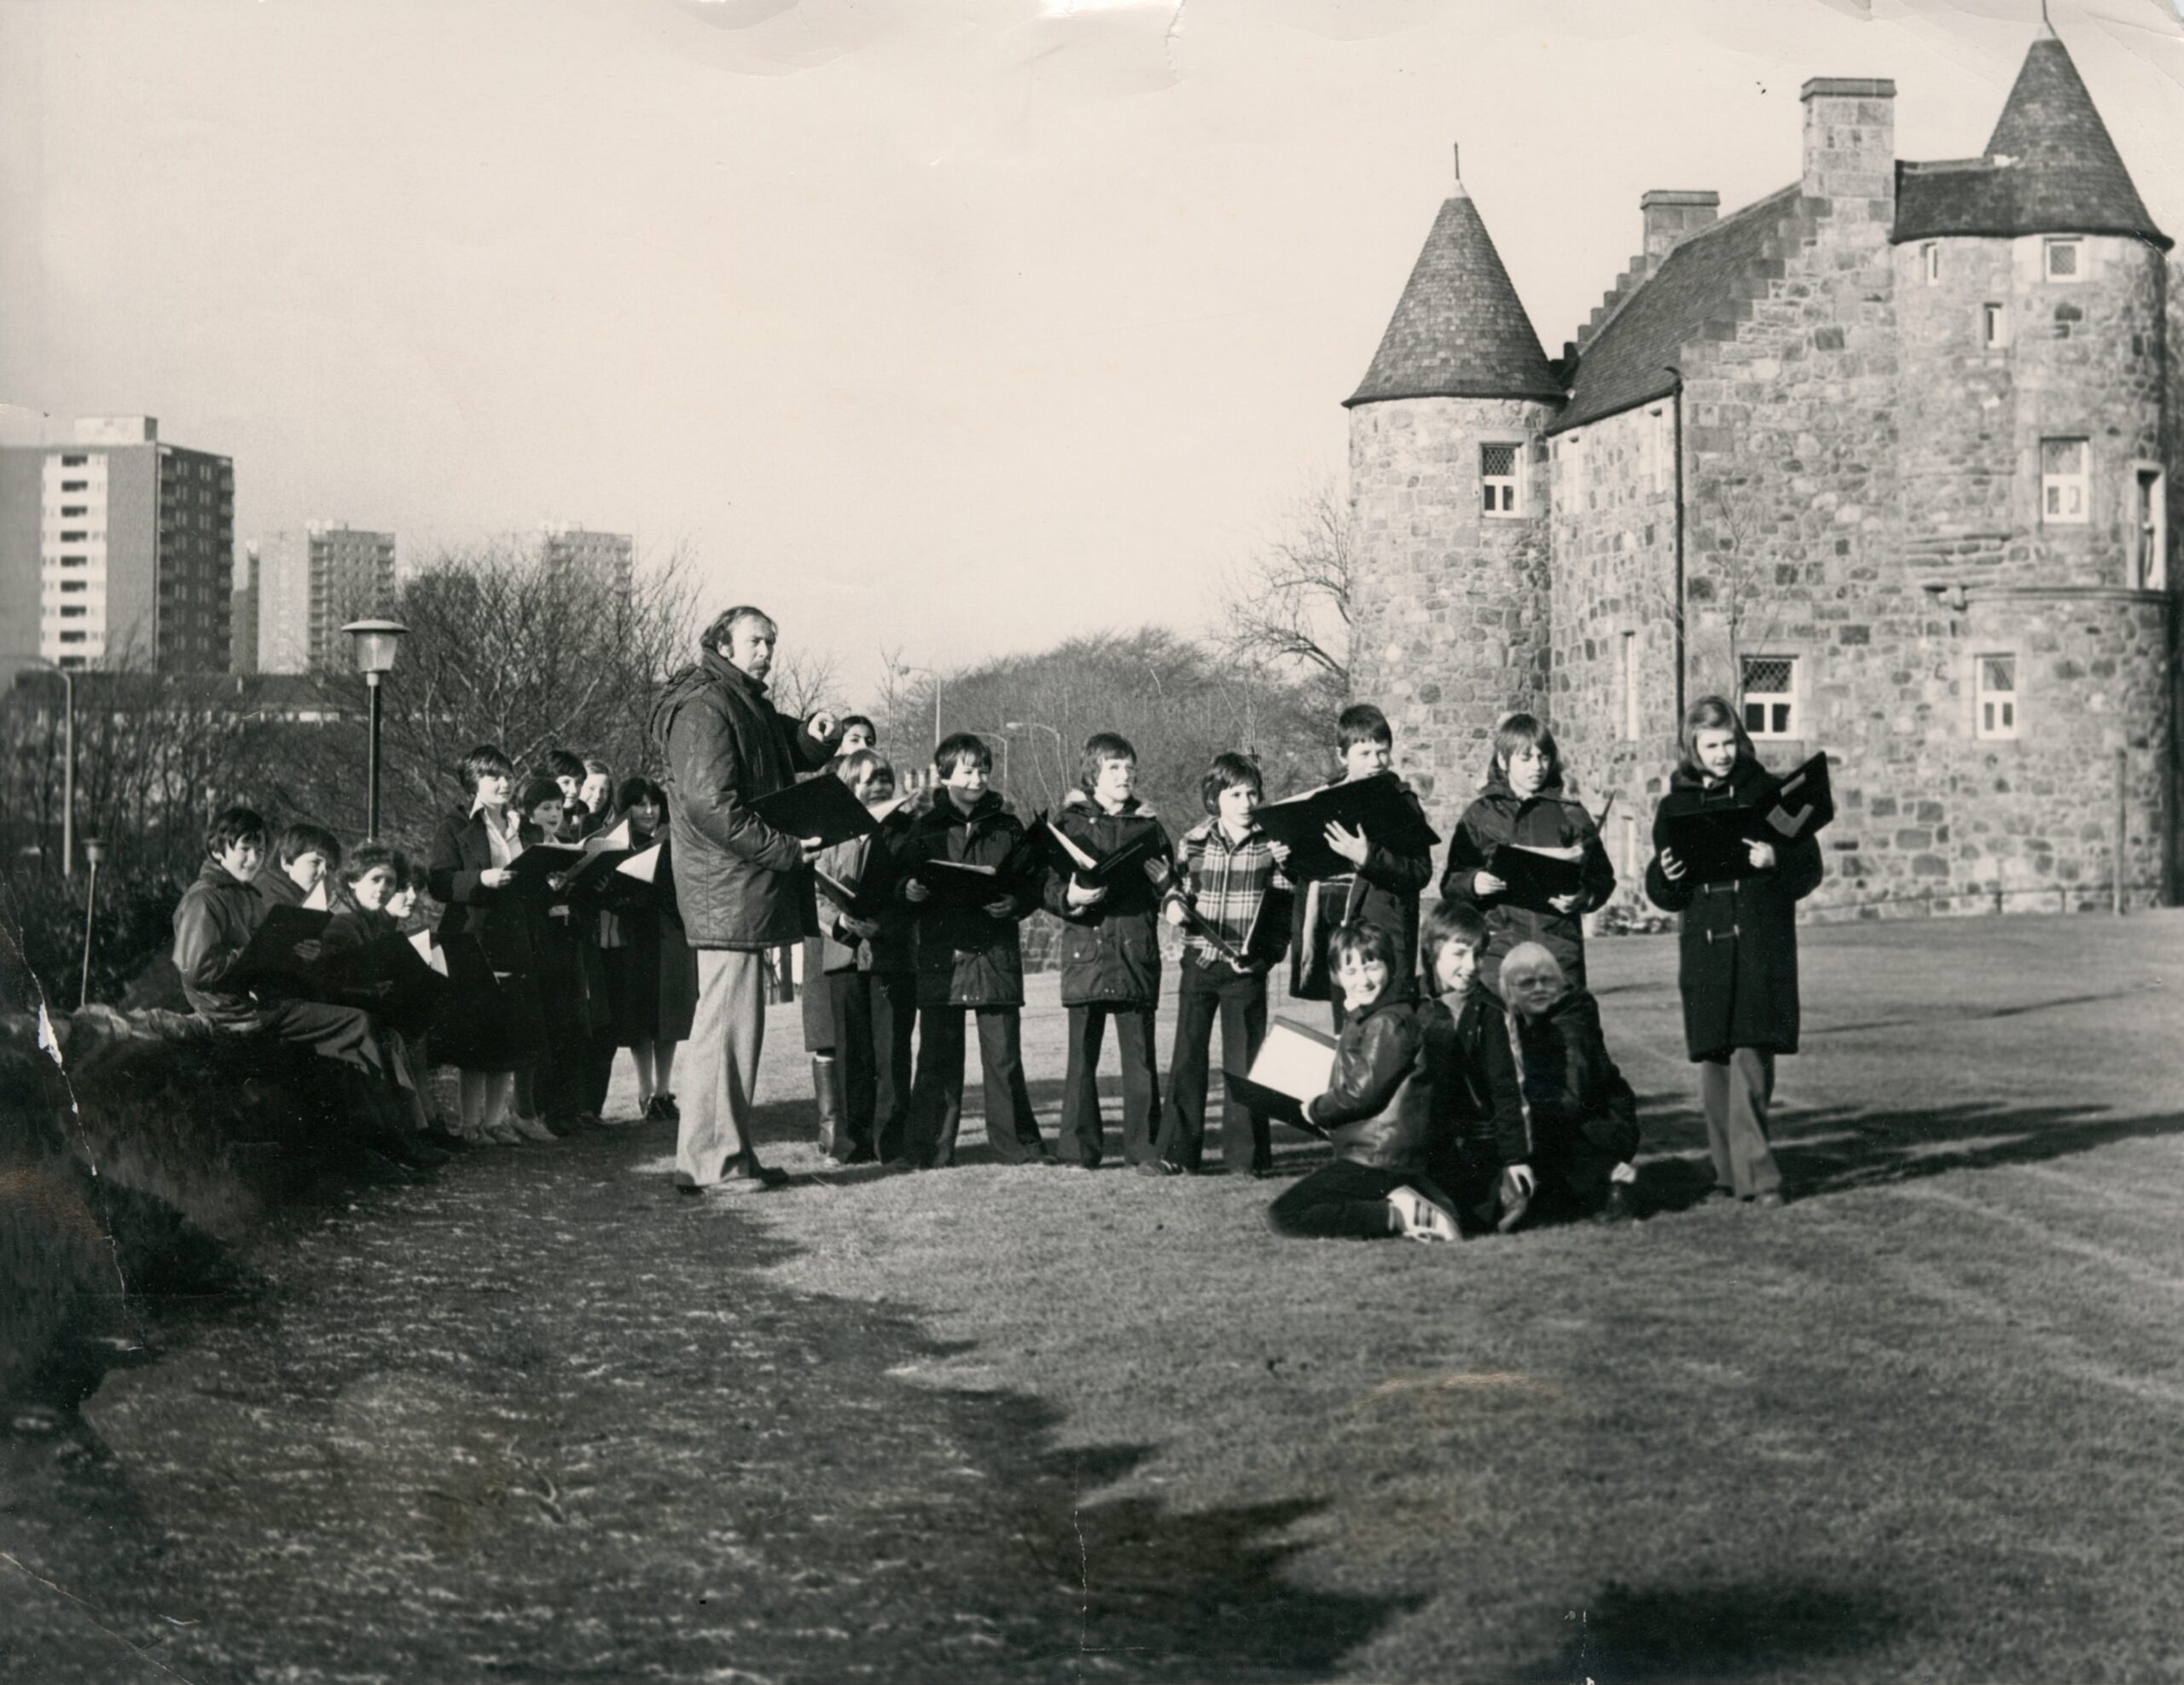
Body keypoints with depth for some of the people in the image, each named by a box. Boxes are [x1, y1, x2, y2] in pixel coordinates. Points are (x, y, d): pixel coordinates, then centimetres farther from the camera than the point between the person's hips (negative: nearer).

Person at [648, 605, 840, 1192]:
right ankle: (712, 1159, -7)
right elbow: (711, 807, -22)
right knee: (728, 1023, -9)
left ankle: (729, 1153, 19)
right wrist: (786, 850, -20)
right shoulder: (705, 709, -14)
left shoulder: (751, 708, 18)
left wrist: (810, 737, 6)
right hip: (727, 893, -11)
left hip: (745, 891, 11)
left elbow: (786, 756, 30)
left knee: (737, 1023, 13)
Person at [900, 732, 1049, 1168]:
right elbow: (902, 880, 10)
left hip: (996, 953, 1)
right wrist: (910, 891, -12)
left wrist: (1014, 903, -9)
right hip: (941, 951, -1)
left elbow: (1033, 885, 11)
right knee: (938, 1055, 0)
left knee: (1004, 1055, 1)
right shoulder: (925, 827, 9)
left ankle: (1017, 1144, 10)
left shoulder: (1007, 827, 11)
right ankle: (931, 1149, 6)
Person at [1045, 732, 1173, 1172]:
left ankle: (1144, 1147, 4)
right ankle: (1079, 1149, 7)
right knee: (1082, 1054, 0)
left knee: (1140, 1053, -1)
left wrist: (1165, 883, 1)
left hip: (1136, 950, 2)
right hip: (1086, 948, -1)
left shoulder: (1148, 826, 14)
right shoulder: (1070, 824, 7)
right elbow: (1048, 888, 2)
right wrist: (1071, 898, -17)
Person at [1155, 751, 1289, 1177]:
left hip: (1245, 967, -2)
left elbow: (1284, 902, 2)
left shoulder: (1271, 843, 0)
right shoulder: (1193, 842, 5)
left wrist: (1269, 950, -9)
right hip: (1199, 962, 2)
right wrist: (1175, 903, -6)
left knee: (1244, 1061, 1)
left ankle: (1246, 1154, 7)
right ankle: (1177, 1151, 9)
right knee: (1187, 1057, 3)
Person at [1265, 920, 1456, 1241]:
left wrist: (1316, 1109, -4)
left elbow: (1363, 1091, -18)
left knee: (1283, 1218, -14)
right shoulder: (1363, 1020, 18)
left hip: (1376, 1160, -10)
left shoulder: (1389, 1023, -14)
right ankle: (1397, 1199, 5)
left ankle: (1397, 1215, -16)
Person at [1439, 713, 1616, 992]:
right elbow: (1451, 884, 7)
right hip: (1499, 945, -1)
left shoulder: (1569, 812, 13)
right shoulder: (1480, 814, 11)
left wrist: (1583, 898, -10)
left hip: (1559, 947, 1)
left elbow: (1602, 877, 11)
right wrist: (1474, 884, -14)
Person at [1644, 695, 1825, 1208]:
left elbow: (1809, 868, 3)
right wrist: (1666, 876, -9)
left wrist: (1775, 862, -17)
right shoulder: (1675, 806, 12)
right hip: (1704, 945, 3)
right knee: (1714, 1061, 3)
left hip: (1762, 945, -3)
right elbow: (1665, 896, 14)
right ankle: (1729, 1170, 11)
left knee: (1751, 1058, -11)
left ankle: (1754, 1174, -11)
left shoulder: (1770, 794, 4)